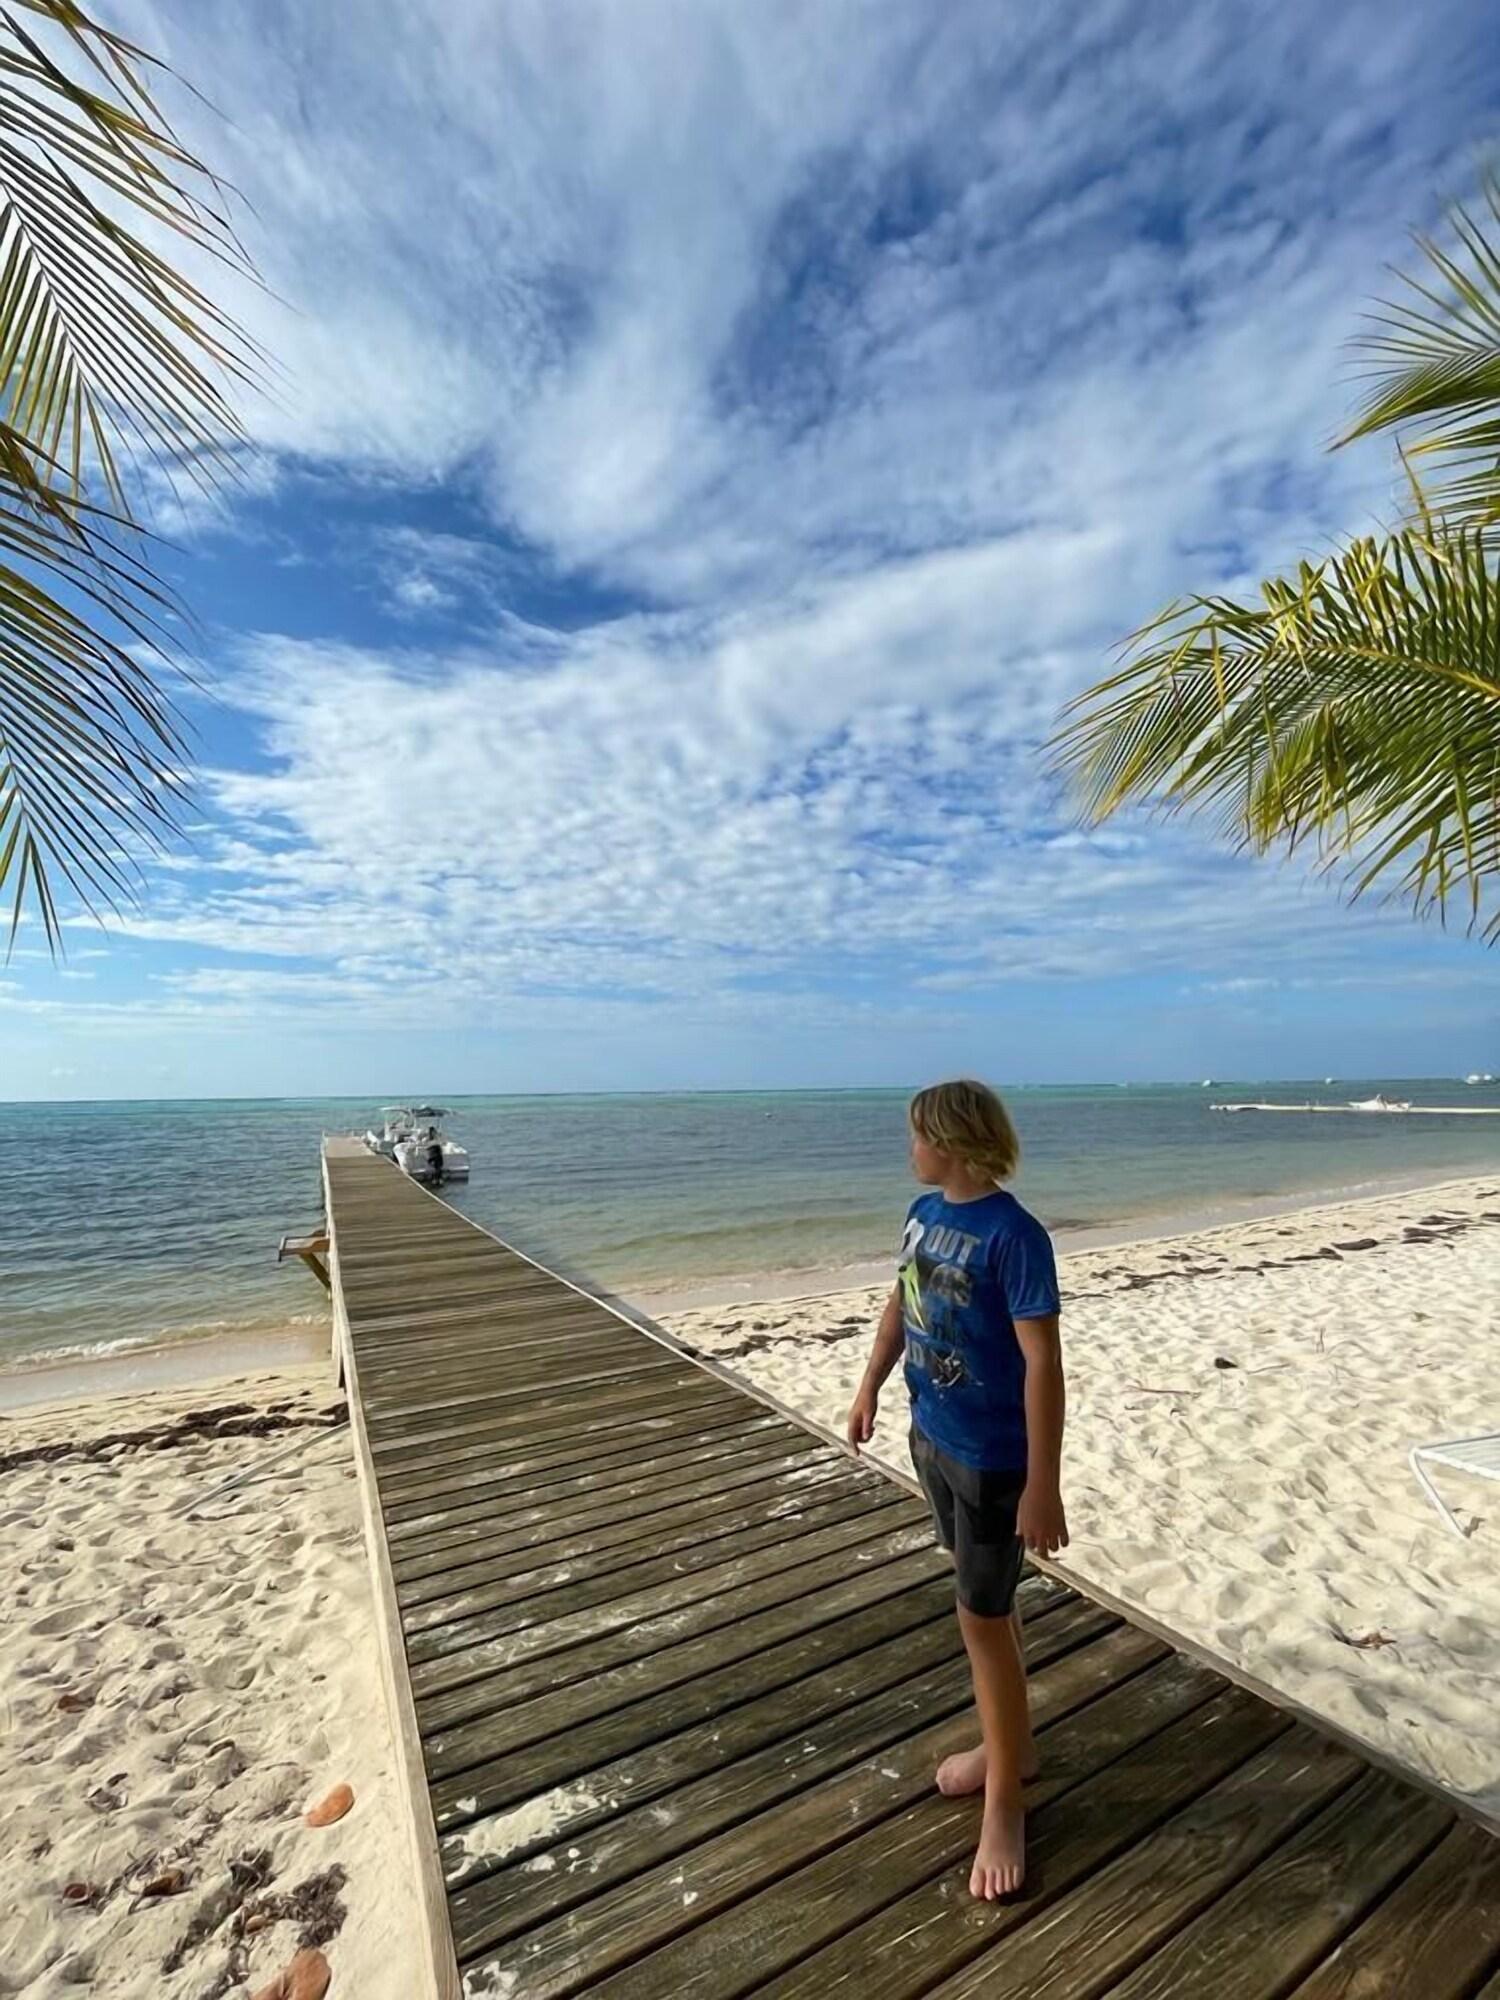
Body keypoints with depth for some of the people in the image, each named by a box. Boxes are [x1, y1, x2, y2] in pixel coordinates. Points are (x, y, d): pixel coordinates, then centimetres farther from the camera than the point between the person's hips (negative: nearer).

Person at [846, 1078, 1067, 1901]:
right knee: (983, 1598, 23)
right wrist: (870, 1387, 17)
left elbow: (1042, 1362, -23)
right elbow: (900, 1301, 12)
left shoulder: (1014, 1234, -25)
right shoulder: (923, 1213, -2)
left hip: (993, 1455, -7)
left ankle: (1004, 1804, 30)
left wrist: (1043, 1485, -21)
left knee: (982, 1617, 7)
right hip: (931, 1435, 7)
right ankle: (1009, 1744, 45)